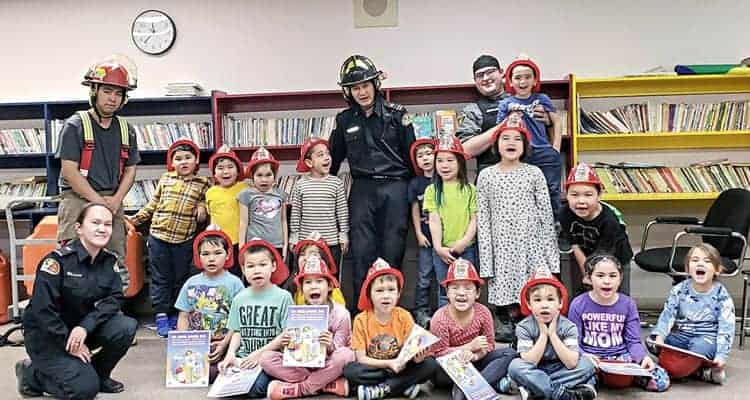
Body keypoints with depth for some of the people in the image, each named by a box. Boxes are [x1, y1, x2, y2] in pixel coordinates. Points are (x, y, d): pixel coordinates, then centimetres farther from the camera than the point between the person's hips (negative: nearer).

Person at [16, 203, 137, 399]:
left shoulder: (110, 260, -3)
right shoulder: (57, 260, -21)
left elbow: (114, 298, -10)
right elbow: (42, 310, -22)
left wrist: (85, 327, -26)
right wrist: (69, 345, -19)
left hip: (83, 328, 6)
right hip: (47, 335, -6)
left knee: (126, 327, -20)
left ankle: (98, 374, 5)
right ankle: (31, 374, 7)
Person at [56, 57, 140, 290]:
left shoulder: (125, 130, 12)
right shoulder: (75, 125, -3)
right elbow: (69, 171, -8)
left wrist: (116, 200, -4)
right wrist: (99, 201, -13)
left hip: (112, 203, 5)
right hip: (78, 200, -5)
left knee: (117, 266, 7)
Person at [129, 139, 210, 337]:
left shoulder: (202, 183, 2)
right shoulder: (165, 179, 6)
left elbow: (208, 201, 14)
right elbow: (153, 204, 13)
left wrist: (203, 206, -7)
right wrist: (136, 219, 11)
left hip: (184, 240, 0)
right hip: (158, 236, 1)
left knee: (180, 279, 10)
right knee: (160, 278, 6)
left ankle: (176, 316, 22)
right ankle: (161, 316, 13)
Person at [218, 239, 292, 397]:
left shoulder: (283, 297, -5)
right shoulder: (239, 298, 9)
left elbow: (287, 334, -7)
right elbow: (237, 332, 14)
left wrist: (260, 353, -13)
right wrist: (230, 354, -4)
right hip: (243, 358, 4)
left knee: (254, 389, -25)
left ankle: (271, 379, 4)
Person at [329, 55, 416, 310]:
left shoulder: (396, 114, 3)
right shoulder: (344, 120, 10)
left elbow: (411, 153, 4)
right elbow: (334, 159, 18)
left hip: (395, 187, -2)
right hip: (362, 189, 2)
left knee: (392, 250, 1)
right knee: (362, 251, -1)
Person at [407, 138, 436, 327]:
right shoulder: (415, 183, 4)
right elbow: (415, 210, 8)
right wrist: (419, 234, 3)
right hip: (427, 236, 1)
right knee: (424, 276, 4)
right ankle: (421, 311, 13)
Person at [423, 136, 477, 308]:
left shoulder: (470, 189, 3)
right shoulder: (432, 190, 3)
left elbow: (474, 218, 1)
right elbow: (434, 220, -2)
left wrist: (465, 241, -12)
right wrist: (438, 247, -10)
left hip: (466, 248, 0)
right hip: (442, 249, 0)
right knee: (445, 291, 6)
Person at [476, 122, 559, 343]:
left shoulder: (534, 173, 4)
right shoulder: (486, 176, 4)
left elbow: (546, 214, 4)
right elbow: (483, 219, 2)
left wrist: (550, 255, -1)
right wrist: (486, 261, -2)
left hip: (531, 246, 0)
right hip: (502, 248, 0)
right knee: (504, 294, -1)